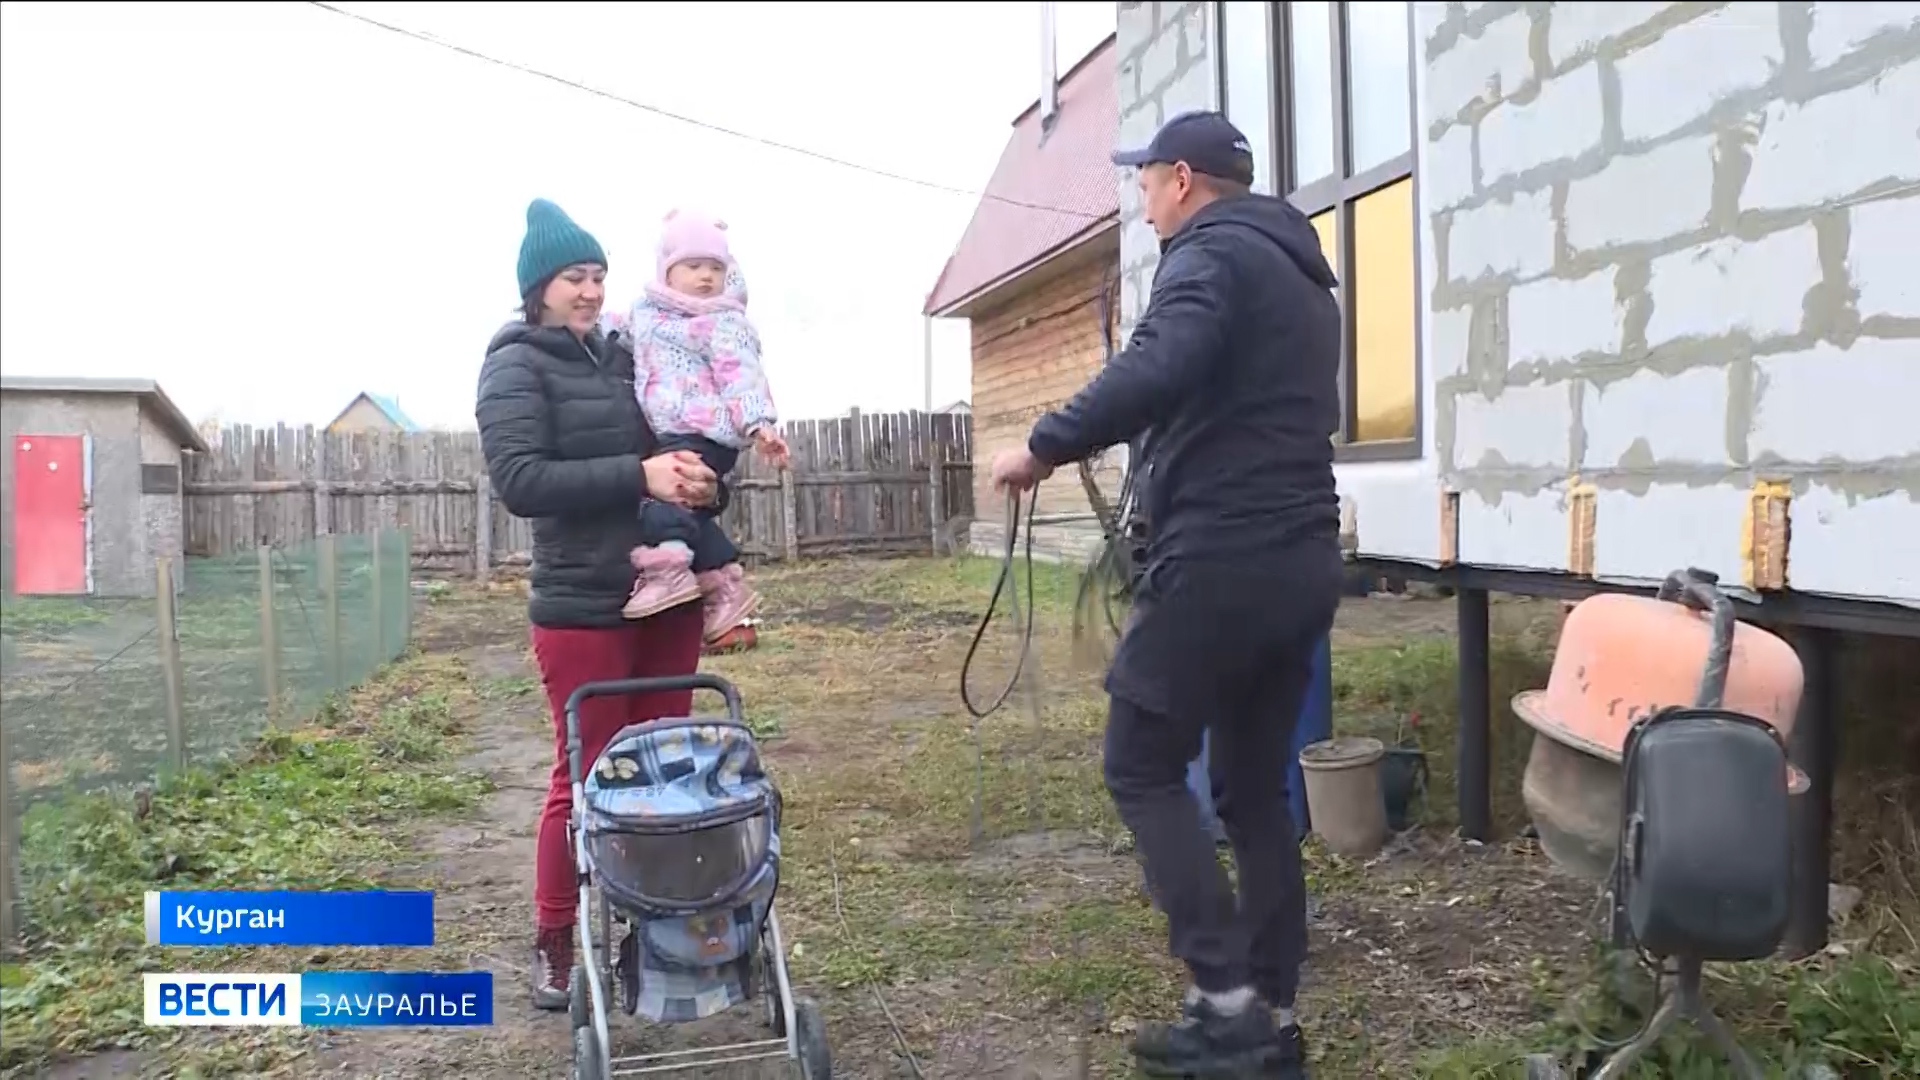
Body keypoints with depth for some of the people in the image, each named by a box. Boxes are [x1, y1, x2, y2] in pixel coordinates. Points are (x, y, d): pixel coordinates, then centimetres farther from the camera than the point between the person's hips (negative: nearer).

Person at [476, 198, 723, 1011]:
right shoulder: (516, 368, -4)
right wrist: (639, 476, -24)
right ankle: (554, 946, 19)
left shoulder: (624, 358, 13)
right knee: (588, 779, 2)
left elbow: (675, 444, 20)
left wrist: (693, 476, -5)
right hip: (583, 608, -6)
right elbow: (519, 481, -17)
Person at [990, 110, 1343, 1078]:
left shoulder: (1209, 255, -7)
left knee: (1142, 767, 1)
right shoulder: (1301, 275, 23)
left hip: (1219, 559, -9)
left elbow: (1159, 371, -27)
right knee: (1254, 788, 13)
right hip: (1303, 559, 9)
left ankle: (1227, 1001, -1)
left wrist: (1046, 445, -17)